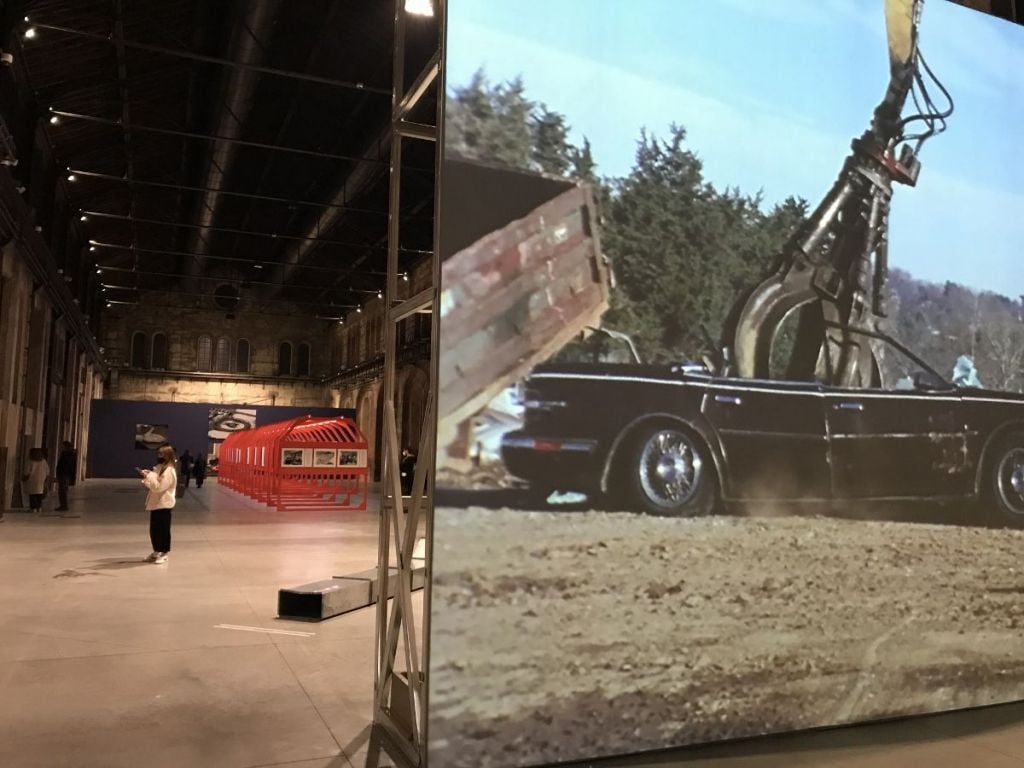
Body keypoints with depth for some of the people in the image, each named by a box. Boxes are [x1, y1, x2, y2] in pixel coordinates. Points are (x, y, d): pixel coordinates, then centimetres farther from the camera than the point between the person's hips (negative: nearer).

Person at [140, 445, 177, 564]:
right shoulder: (159, 468, 14)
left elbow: (158, 487, -24)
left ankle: (164, 554, 10)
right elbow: (152, 485, 21)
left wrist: (148, 476, -23)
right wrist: (147, 476, 5)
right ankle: (157, 551, 27)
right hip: (155, 504, 9)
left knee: (164, 529, 1)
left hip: (163, 505, -9)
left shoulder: (169, 471, -17)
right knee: (154, 529, 15)